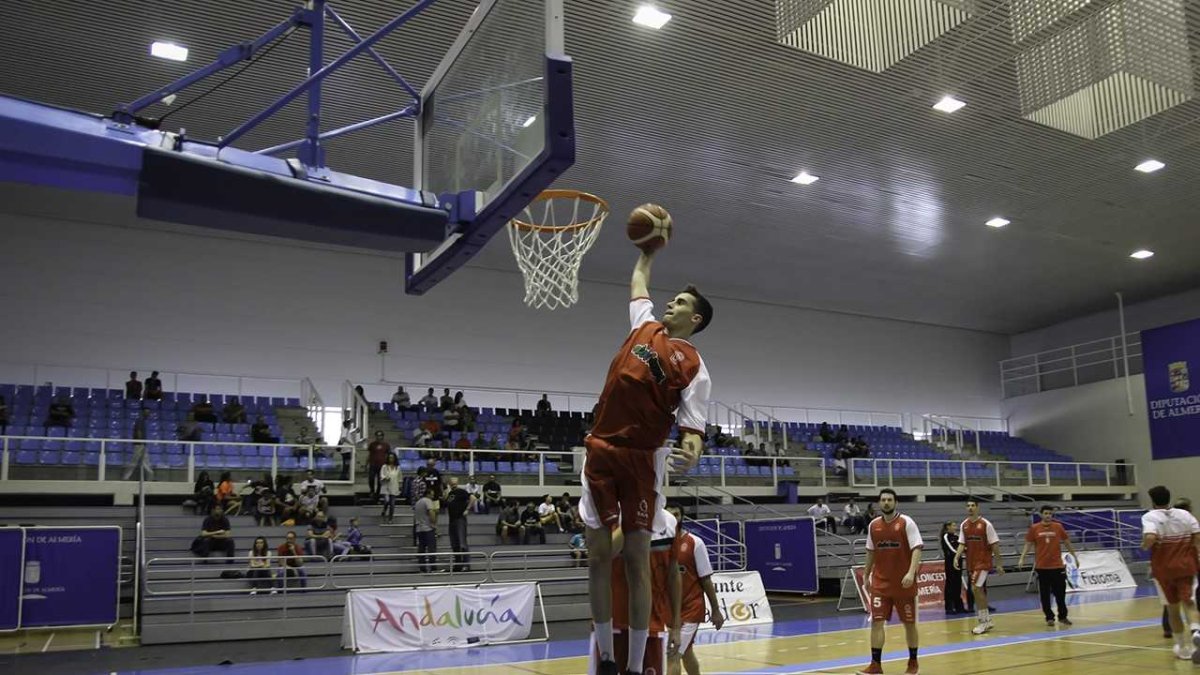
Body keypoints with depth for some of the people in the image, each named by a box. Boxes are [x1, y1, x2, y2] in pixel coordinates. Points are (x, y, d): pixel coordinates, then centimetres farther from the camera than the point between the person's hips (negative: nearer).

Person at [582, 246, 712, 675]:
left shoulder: (693, 365, -3)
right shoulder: (644, 325, 13)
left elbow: (693, 423, -11)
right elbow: (638, 283, 32)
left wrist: (692, 451, -31)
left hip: (641, 459, -5)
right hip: (601, 451, 5)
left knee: (636, 559, -1)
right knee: (599, 554, 5)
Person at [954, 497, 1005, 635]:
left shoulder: (985, 524, -10)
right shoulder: (964, 525, 7)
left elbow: (995, 544, -7)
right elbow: (962, 544, 10)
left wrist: (998, 564, -7)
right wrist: (957, 557, -6)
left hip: (983, 562, -6)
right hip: (971, 563, 6)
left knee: (975, 588, -15)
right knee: (980, 591, 12)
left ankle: (983, 622, -6)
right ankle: (987, 621, 23)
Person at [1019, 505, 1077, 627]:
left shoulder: (1058, 527, 2)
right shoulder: (1034, 528, 0)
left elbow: (1067, 542, 12)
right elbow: (1028, 544, 3)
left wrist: (1075, 555, 14)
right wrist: (1022, 558, -7)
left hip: (1057, 566, 1)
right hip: (1041, 566, 0)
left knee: (1060, 593, 4)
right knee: (1045, 594, 4)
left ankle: (1063, 616, 18)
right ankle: (1049, 618, 14)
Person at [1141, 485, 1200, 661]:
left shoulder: (1150, 517, -8)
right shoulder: (1185, 514, 4)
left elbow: (1150, 538, -25)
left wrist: (1144, 546, -5)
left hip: (1163, 569, -1)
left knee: (1173, 608, 13)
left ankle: (1183, 647, 22)